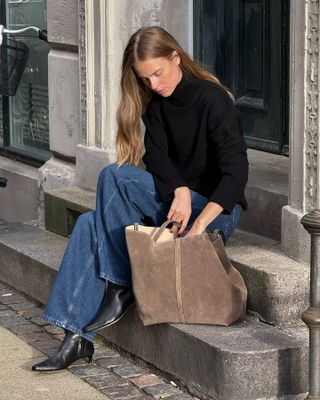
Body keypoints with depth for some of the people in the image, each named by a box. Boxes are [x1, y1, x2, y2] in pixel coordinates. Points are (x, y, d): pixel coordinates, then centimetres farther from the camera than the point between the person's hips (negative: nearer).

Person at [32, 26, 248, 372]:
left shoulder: (213, 100, -13)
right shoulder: (156, 104, 8)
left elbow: (236, 169, -22)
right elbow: (157, 157, -5)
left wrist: (200, 222, -36)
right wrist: (180, 191, -27)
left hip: (217, 210, -7)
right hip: (172, 203, 7)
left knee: (114, 176, -24)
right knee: (89, 225, -18)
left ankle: (121, 288, -19)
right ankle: (77, 337, -23)